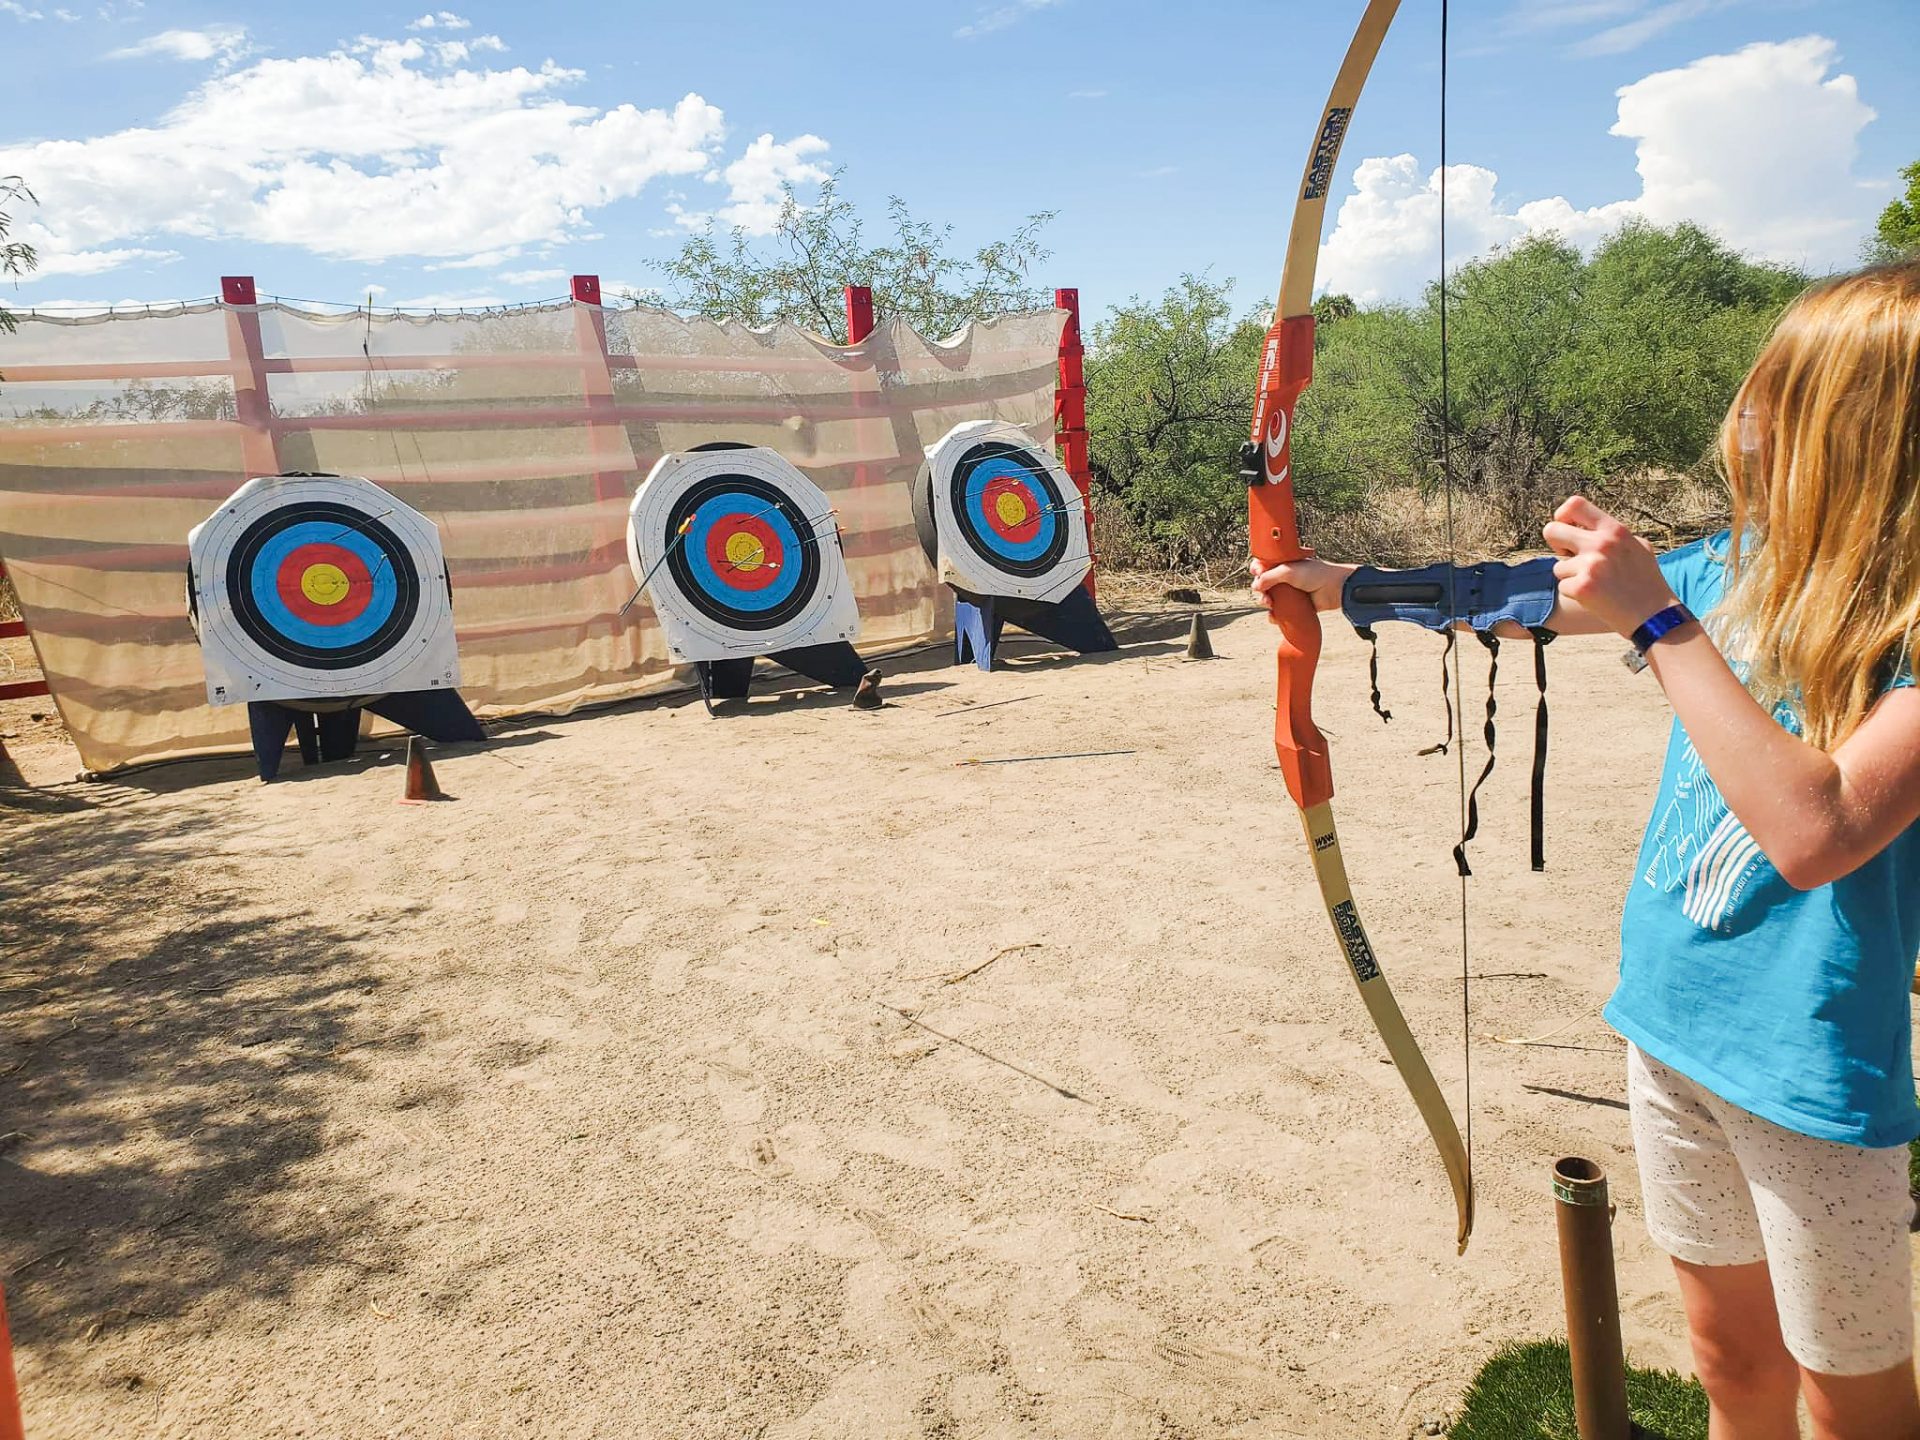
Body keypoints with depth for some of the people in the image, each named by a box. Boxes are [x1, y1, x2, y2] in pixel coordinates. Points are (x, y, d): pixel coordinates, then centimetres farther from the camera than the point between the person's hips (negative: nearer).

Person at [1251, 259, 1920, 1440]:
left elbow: (1815, 832, -31)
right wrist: (1341, 582, 19)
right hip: (1670, 1022, 6)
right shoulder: (1745, 565, 2)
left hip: (1807, 1064, -5)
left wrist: (1656, 616, -29)